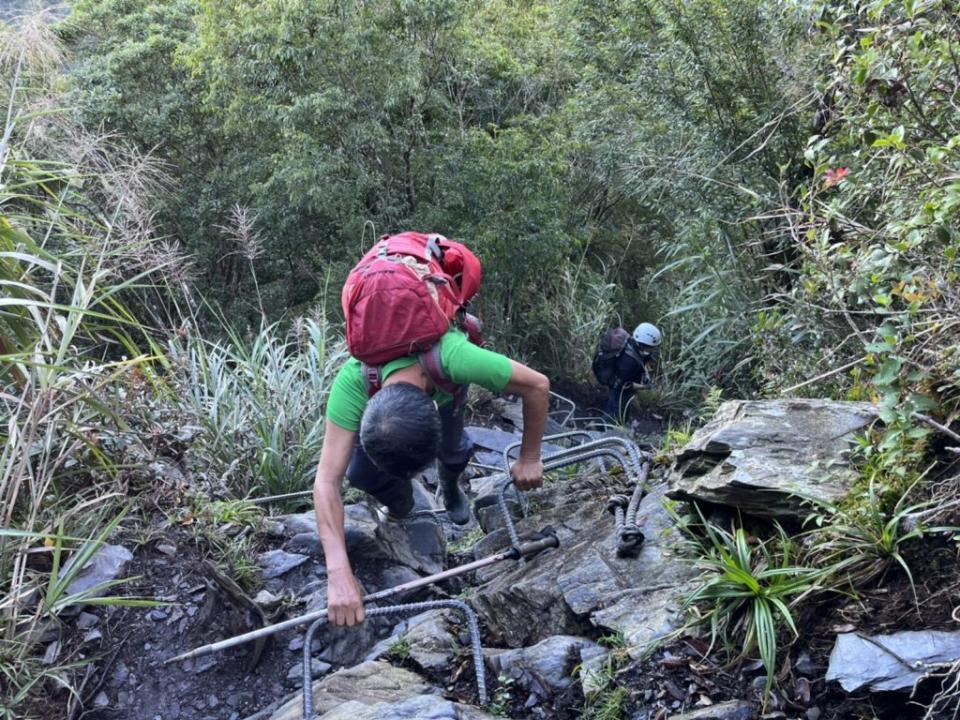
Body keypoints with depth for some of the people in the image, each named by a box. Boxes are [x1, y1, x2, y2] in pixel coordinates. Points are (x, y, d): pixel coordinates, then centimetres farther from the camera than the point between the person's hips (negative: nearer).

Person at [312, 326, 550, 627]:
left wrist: (529, 458, -25)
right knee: (360, 474, -13)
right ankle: (400, 501, 22)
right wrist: (339, 575, -51)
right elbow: (327, 482, -43)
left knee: (450, 449, -14)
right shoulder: (351, 382, -44)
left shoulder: (454, 357, -48)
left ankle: (451, 487, 23)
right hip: (376, 388, 0)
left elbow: (538, 385, -33)